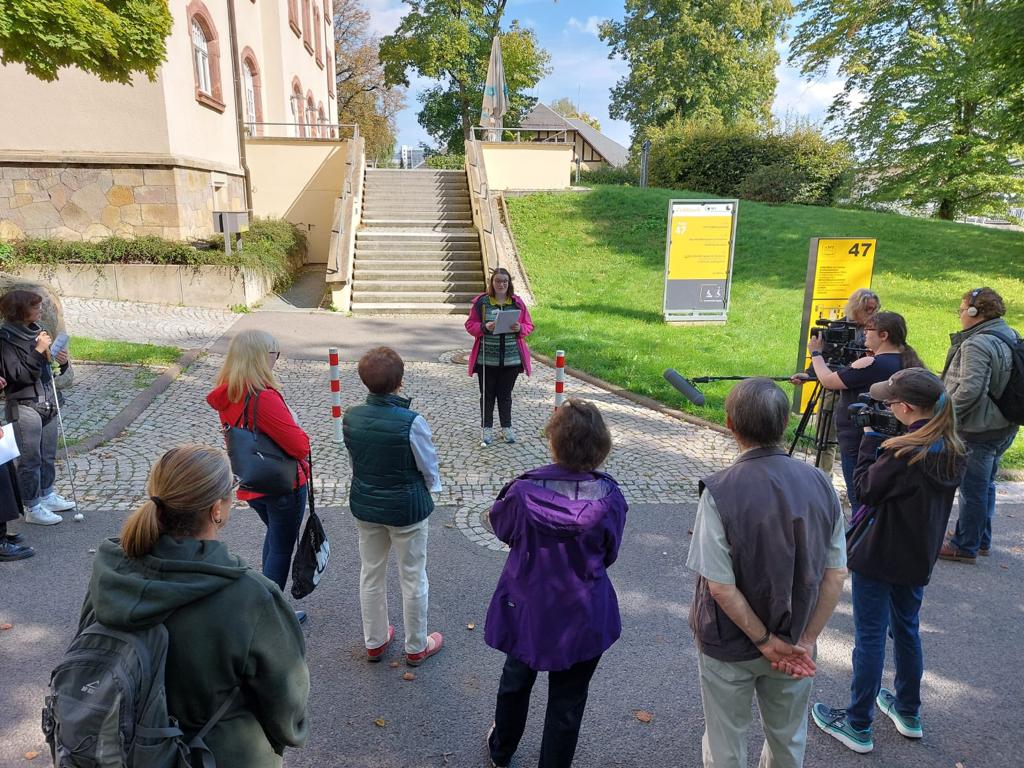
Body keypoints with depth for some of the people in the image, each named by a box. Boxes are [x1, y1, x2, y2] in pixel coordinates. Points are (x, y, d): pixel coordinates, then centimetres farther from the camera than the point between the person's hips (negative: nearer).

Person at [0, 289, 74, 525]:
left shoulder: (36, 330, 5)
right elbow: (19, 375, -19)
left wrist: (62, 360, -5)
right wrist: (39, 350, -25)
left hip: (47, 401, 7)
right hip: (24, 406, -7)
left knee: (48, 455, 17)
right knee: (31, 459, 2)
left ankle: (47, 496, 32)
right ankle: (32, 509, 12)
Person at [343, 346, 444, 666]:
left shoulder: (350, 417, -13)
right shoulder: (411, 422, -26)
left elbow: (353, 460, 1)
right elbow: (430, 469, -14)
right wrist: (430, 488, 8)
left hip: (364, 504, 5)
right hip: (407, 508, -4)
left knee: (370, 574, 21)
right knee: (413, 578, 15)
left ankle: (374, 642, 40)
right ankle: (416, 647, 33)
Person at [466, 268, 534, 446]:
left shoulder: (517, 302, 3)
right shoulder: (481, 301, -1)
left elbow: (529, 325, 8)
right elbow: (470, 324, 0)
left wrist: (520, 329, -14)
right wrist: (484, 327, -18)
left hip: (511, 358, 1)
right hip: (486, 358, -1)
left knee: (505, 394, 10)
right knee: (487, 394, 8)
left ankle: (507, 428, 24)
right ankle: (487, 429, 21)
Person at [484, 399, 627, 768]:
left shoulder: (524, 490, -24)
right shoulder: (609, 496, -21)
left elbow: (501, 528, -3)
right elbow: (609, 554, -6)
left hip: (527, 609, 2)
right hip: (582, 617, -1)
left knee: (516, 679, 28)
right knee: (567, 700, 19)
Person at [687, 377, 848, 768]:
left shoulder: (720, 492, -26)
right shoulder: (819, 483, -12)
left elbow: (721, 586, -24)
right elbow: (835, 575, -7)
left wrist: (765, 641, -11)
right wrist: (804, 641, -3)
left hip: (730, 645, -4)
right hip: (794, 641, 4)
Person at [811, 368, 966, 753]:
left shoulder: (902, 453, -27)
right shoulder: (952, 451, -1)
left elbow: (867, 488, -16)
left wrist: (870, 441, -11)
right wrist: (884, 443, -1)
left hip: (878, 556, -8)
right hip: (918, 558, 8)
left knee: (870, 636, 4)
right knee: (907, 629, 23)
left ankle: (858, 726, 18)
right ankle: (908, 711, 40)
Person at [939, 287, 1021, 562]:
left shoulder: (977, 345, -22)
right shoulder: (1010, 336, 9)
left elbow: (969, 390, -30)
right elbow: (1000, 384, 17)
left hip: (979, 430, -10)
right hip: (1004, 426, 10)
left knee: (972, 488, 2)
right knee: (985, 484, 21)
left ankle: (965, 547, 14)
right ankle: (981, 539, 34)